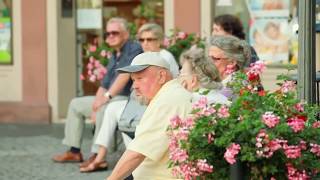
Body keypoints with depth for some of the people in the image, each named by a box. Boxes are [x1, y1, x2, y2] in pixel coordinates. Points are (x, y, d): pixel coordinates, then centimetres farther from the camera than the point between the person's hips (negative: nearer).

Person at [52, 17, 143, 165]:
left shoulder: (134, 49, -9)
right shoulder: (114, 57, 19)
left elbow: (125, 75, -23)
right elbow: (104, 85, 16)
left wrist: (107, 96, -29)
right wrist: (95, 106, 0)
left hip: (127, 99, -10)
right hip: (112, 99, 10)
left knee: (104, 109, -38)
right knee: (76, 104, 15)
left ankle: (98, 156, -33)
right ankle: (74, 152, 14)